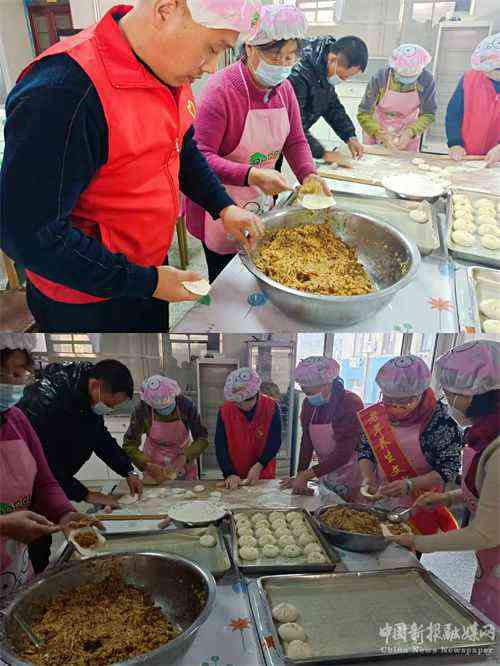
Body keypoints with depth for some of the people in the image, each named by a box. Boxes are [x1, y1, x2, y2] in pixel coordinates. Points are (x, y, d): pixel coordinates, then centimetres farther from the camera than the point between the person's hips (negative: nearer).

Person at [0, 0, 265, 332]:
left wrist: (224, 207, -1)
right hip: (87, 304, -7)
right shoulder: (62, 93, -30)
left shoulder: (170, 70, -4)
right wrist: (145, 283, -23)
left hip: (152, 270, 7)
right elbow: (29, 233, -28)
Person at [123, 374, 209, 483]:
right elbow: (129, 445, -17)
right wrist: (148, 465, -30)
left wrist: (185, 457, -31)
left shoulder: (185, 405, -24)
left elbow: (202, 438, -17)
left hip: (183, 460, 0)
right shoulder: (142, 410, -24)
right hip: (154, 464, 0)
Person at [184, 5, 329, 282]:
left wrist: (308, 174, -12)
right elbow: (200, 156, -27)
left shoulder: (283, 88, 1)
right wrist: (251, 175, -38)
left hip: (262, 200, 7)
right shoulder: (222, 89, -21)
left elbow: (295, 141, 8)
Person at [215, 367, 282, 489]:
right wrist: (230, 474, -22)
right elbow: (221, 446, -12)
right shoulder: (225, 410, -11)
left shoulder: (271, 407, -14)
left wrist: (259, 466, -24)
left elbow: (274, 442, -14)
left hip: (264, 474, 0)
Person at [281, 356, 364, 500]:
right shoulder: (309, 404, -1)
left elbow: (343, 454, -25)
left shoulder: (351, 404, -21)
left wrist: (306, 475, -27)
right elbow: (307, 441, 1)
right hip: (326, 475, 6)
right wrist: (300, 477, -9)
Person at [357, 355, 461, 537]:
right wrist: (368, 477, -15)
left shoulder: (439, 421, -18)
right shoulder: (380, 413, -4)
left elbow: (449, 469, -16)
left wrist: (410, 485, -26)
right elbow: (366, 449, 3)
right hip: (381, 500, 4)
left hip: (419, 508, -4)